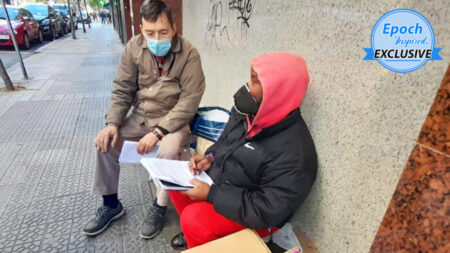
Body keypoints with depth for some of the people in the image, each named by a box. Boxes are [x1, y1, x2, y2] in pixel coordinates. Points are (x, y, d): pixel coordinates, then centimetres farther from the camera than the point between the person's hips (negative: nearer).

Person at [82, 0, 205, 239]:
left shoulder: (189, 53, -17)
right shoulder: (134, 47, -5)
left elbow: (189, 101, -20)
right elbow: (123, 89, 1)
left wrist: (158, 132, -26)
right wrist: (113, 123, -13)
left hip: (174, 119, -4)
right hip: (141, 116, 5)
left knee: (168, 150, -32)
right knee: (105, 141, -9)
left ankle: (159, 207, -2)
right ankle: (111, 204, 13)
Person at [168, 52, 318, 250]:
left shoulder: (294, 153, -32)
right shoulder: (250, 112, -8)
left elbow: (267, 212, -28)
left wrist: (211, 194, -25)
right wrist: (210, 157, -8)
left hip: (253, 215, -7)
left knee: (193, 218, -24)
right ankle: (196, 232, 26)